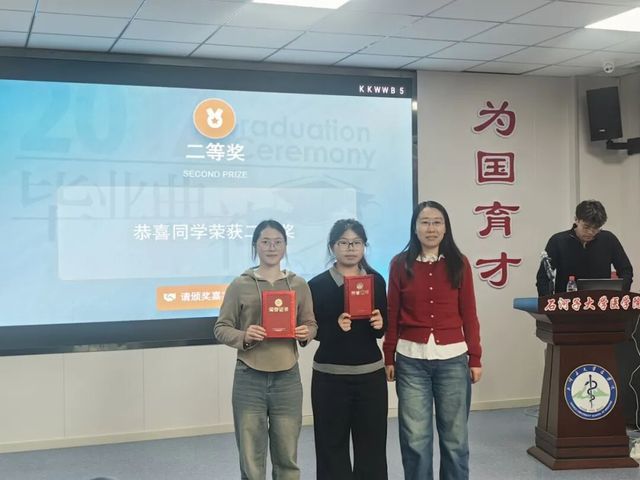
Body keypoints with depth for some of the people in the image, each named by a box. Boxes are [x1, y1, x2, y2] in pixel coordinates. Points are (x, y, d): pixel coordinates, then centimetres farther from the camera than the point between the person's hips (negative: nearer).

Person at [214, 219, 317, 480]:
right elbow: (221, 327, 1)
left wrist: (306, 334, -10)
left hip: (287, 378, 2)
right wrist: (243, 336, -18)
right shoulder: (239, 285, -1)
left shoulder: (299, 285, 5)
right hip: (249, 379, -2)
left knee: (287, 458, 11)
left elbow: (311, 324, 13)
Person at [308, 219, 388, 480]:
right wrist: (336, 327, -21)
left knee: (371, 444, 6)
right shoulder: (317, 285, -3)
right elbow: (312, 330, -4)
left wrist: (379, 324, -12)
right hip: (330, 376, -2)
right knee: (333, 445, 2)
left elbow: (384, 329, 10)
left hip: (371, 373, 3)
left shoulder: (376, 281, 5)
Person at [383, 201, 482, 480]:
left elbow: (469, 315, 5)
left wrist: (475, 358, 3)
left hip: (453, 358, 1)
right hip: (411, 359, 0)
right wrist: (389, 358, 3)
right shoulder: (401, 264, 2)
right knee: (415, 438, 4)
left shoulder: (459, 263, 3)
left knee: (455, 436, 8)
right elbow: (392, 316, 5)